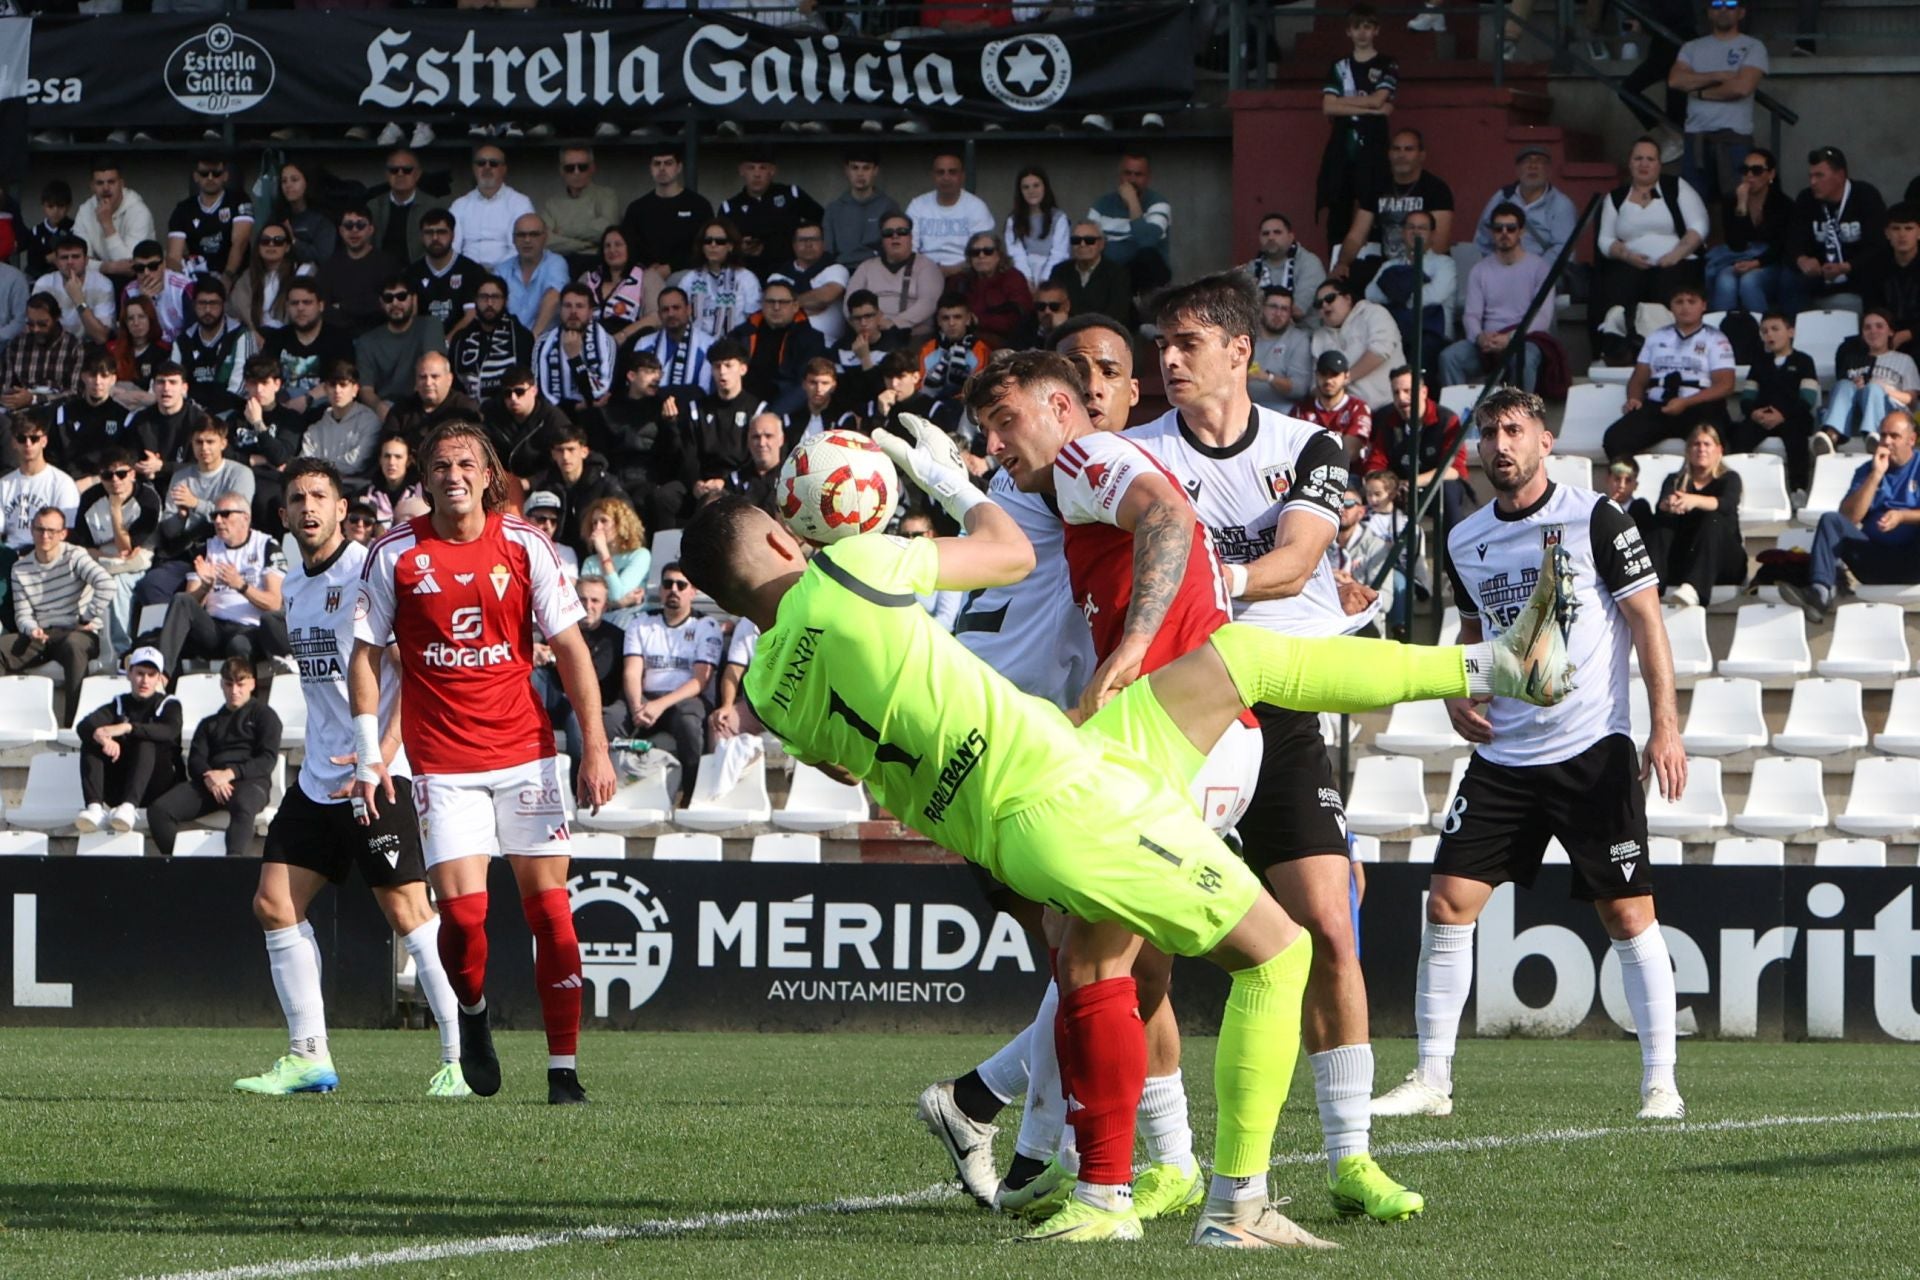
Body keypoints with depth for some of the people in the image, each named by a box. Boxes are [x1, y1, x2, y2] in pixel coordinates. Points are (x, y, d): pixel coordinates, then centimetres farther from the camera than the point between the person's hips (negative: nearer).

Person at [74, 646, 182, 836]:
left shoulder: (168, 704, 8)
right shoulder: (119, 704, 14)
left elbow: (170, 731, -17)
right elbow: (84, 725, -6)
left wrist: (127, 728, -30)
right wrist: (103, 738, -30)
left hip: (155, 787, -3)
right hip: (118, 789, 3)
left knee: (146, 744, -30)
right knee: (90, 744, -19)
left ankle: (129, 807, -53)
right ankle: (95, 807, -41)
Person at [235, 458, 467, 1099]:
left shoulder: (371, 571, -10)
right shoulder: (295, 584, 15)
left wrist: (383, 752, -24)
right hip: (317, 776, 9)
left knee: (406, 909, -11)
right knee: (274, 902, 3)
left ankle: (461, 1058, -6)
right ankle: (308, 1056, 9)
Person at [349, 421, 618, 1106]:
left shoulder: (525, 545, 1)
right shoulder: (394, 554, 0)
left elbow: (570, 647, 4)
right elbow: (366, 656, 6)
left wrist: (595, 748, -2)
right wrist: (369, 758, -1)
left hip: (525, 750, 1)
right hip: (442, 760, -1)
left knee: (548, 906, -3)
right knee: (462, 912, -12)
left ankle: (564, 1069, 3)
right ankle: (472, 1013, 19)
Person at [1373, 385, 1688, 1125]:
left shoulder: (1594, 519, -5)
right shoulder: (1464, 543, 10)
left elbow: (1645, 618, -5)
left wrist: (1665, 724, -12)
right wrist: (1456, 694, 7)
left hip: (1592, 752, -4)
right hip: (1501, 757, 4)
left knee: (1629, 915, -5)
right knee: (1448, 901, -5)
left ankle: (1661, 1082, 3)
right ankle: (1431, 1078, 2)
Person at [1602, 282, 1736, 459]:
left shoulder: (1715, 340, 10)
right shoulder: (1656, 338, 22)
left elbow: (1724, 385, 0)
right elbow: (1639, 379, 22)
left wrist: (1685, 403, -14)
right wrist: (1634, 399, -3)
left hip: (1699, 408, -3)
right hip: (1656, 406, 3)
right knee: (1615, 438, -25)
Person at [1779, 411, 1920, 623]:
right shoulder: (1867, 470, 16)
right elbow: (1849, 517, 1)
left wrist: (1902, 515, -22)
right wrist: (1876, 475, -4)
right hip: (1874, 557, 3)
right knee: (1830, 520, -19)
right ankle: (1820, 592, -39)